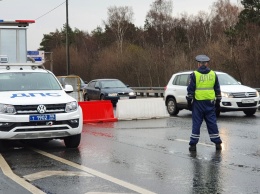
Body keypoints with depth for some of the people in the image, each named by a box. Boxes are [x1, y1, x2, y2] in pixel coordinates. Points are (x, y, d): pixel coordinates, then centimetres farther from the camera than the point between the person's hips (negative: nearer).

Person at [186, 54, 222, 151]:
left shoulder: (194, 75, -5)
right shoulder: (213, 74, 5)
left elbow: (190, 90, -5)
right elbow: (217, 90, 10)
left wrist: (189, 101, 2)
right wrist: (218, 101, 17)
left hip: (198, 103, -2)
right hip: (210, 103, 3)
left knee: (196, 123, 2)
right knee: (212, 123, 8)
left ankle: (193, 144, 2)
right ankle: (217, 143, 9)